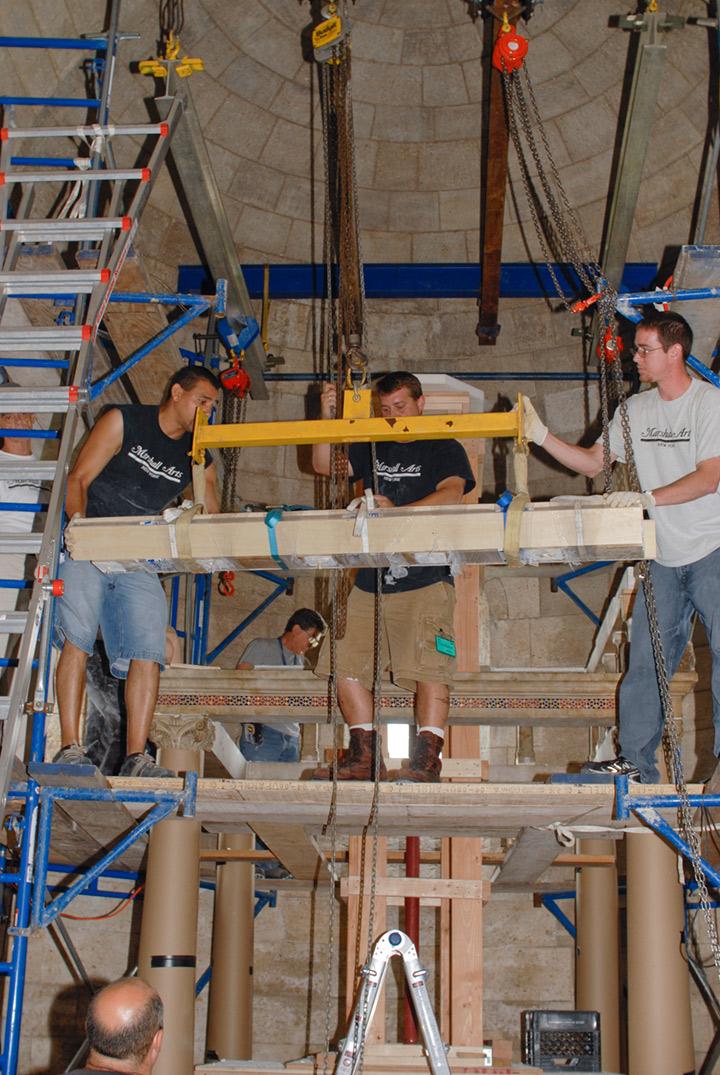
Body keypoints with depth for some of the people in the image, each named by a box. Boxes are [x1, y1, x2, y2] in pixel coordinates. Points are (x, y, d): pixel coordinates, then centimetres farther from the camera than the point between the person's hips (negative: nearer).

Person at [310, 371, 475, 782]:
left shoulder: (445, 450, 6)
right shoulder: (372, 451, 22)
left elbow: (452, 493, -11)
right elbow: (325, 465, 14)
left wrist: (397, 512, -25)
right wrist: (328, 419, 0)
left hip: (425, 580, -6)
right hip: (370, 579, 6)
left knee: (428, 667, -17)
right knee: (346, 663, 0)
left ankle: (427, 760, -16)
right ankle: (364, 758, 6)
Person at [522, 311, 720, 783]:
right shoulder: (636, 409, 11)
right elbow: (592, 462, 15)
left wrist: (650, 497, -25)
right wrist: (543, 436, 3)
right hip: (664, 556, 6)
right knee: (646, 661, 6)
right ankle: (636, 762, 14)